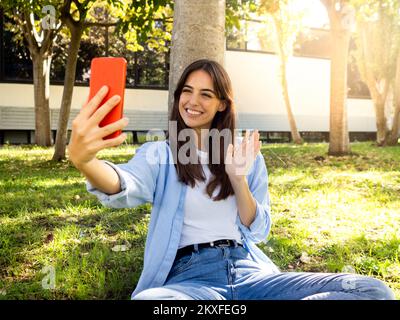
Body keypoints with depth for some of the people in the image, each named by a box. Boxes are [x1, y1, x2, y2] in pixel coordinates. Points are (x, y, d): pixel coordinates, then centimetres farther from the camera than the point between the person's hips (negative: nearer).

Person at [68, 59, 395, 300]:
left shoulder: (246, 154, 13)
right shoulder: (160, 154, 4)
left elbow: (258, 232, 10)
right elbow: (125, 188, -21)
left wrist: (238, 176, -6)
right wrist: (83, 159, -43)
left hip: (249, 271, 4)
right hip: (190, 276, -3)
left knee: (374, 290, -16)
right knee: (146, 302, -41)